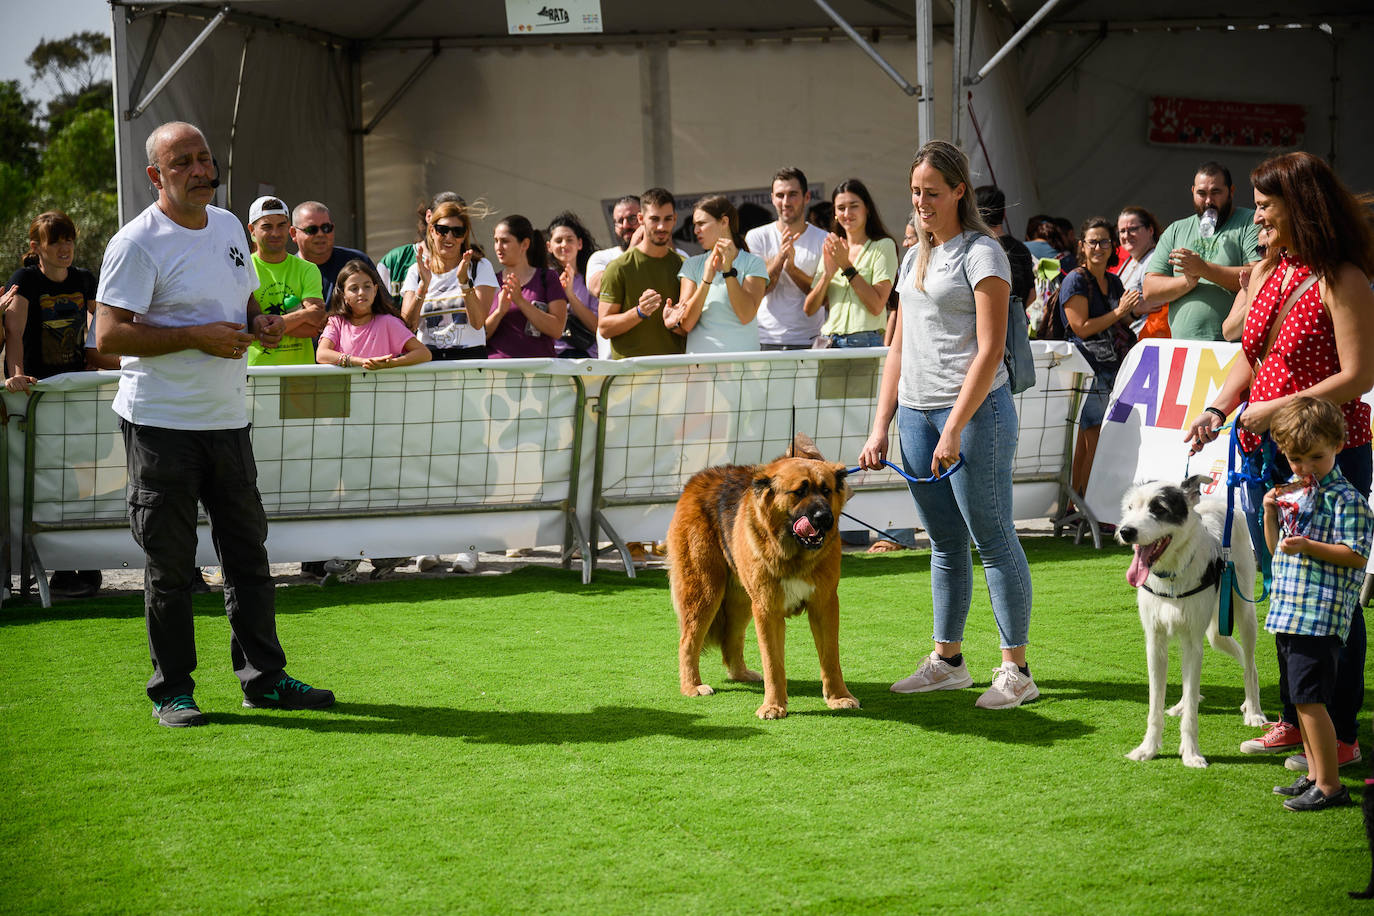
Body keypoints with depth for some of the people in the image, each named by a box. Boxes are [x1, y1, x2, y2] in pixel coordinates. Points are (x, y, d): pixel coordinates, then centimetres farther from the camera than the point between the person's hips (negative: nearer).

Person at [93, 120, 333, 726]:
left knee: (248, 551, 11)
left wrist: (261, 324, 2)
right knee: (169, 563, 0)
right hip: (161, 423, -7)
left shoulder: (228, 226, 11)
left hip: (227, 418, 7)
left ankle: (264, 678, 20)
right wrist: (199, 337, -21)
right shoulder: (137, 243, -12)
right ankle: (171, 691, 9)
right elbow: (110, 336, -18)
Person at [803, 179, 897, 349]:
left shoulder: (883, 246, 2)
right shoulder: (831, 249, 17)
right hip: (828, 341, 4)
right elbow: (809, 309, 10)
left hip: (864, 341, -4)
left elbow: (876, 306, -10)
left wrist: (847, 266, -10)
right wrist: (827, 274, -5)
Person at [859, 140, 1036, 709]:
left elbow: (990, 349, -13)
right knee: (943, 543, 13)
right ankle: (948, 661, 21)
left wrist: (955, 428, -19)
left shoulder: (980, 252, -6)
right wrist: (881, 426, 13)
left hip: (974, 408, -7)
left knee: (992, 538, -4)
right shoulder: (916, 257, 17)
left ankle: (1016, 669, 0)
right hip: (916, 412, 7)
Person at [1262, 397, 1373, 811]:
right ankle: (1314, 775, 24)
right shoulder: (1293, 493, 15)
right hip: (1288, 613, 9)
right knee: (1299, 698, 14)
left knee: (1309, 699, -10)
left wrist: (1309, 547, -25)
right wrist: (1270, 512, 5)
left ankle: (1330, 785, -3)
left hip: (1320, 616, -9)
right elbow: (1276, 549, 22)